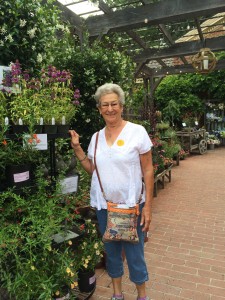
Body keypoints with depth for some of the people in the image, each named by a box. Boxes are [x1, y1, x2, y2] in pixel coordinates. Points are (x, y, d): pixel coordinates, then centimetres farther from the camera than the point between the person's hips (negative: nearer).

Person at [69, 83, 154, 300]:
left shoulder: (137, 131, -8)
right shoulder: (96, 137, 4)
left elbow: (147, 170, -7)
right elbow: (92, 169, 10)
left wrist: (148, 206, -11)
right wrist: (77, 148, 0)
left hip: (131, 205, -4)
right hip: (103, 205, 4)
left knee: (134, 253, 8)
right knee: (111, 250, 18)